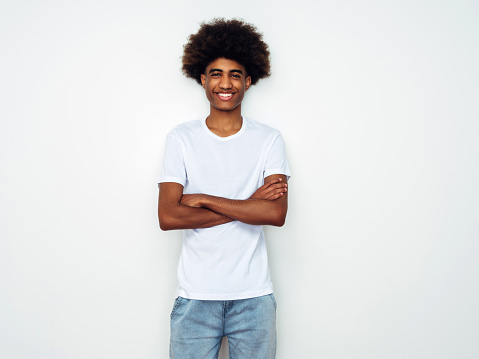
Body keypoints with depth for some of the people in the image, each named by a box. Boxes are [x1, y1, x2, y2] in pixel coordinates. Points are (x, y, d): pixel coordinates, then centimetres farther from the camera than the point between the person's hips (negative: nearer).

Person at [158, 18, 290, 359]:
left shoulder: (269, 139, 2)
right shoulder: (181, 138, 1)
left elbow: (277, 213, -11)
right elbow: (168, 217, -9)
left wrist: (203, 199, -12)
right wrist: (249, 205, -11)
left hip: (254, 295, 1)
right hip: (196, 294, 0)